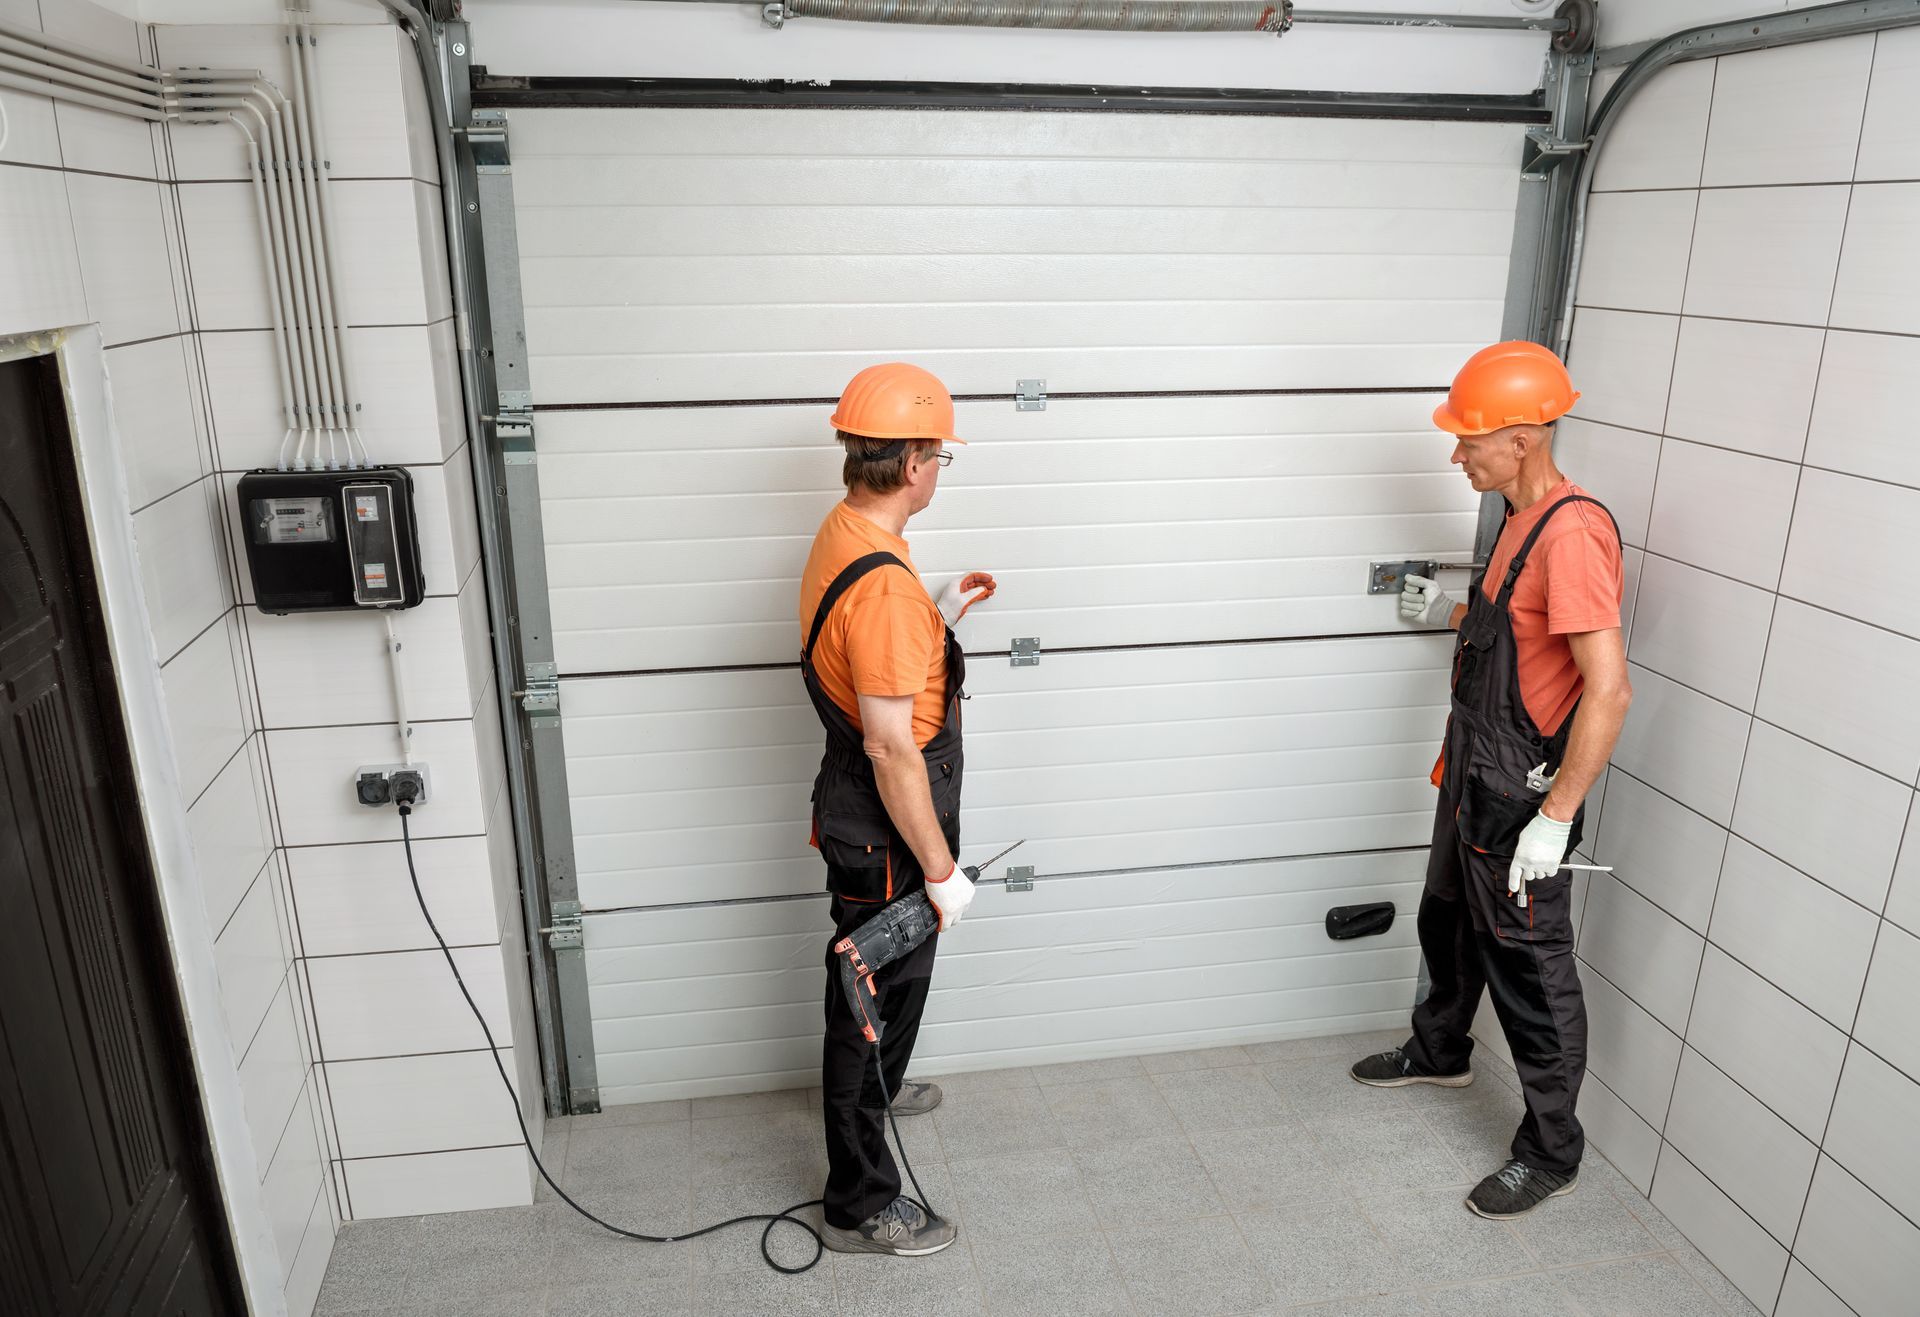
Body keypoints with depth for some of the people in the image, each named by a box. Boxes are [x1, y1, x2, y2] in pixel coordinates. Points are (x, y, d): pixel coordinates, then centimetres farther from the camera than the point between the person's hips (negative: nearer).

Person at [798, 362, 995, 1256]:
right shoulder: (882, 581, -29)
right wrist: (942, 870, -22)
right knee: (877, 993, 5)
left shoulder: (841, 537, 3)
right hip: (885, 836, -10)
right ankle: (860, 1207, 24)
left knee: (882, 981, 30)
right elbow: (892, 748, -29)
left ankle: (871, 1089, 56)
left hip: (860, 815, 10)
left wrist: (939, 618, 13)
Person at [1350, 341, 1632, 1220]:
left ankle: (1552, 1154, 24)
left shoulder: (1573, 532, -24)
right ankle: (1440, 1053, 50)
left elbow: (1608, 691, -29)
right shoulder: (1524, 518, 6)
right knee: (1449, 921, 26)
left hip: (1523, 799, -10)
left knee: (1532, 975, 5)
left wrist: (1555, 818, -27)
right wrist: (1456, 614, 17)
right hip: (1474, 781, 10)